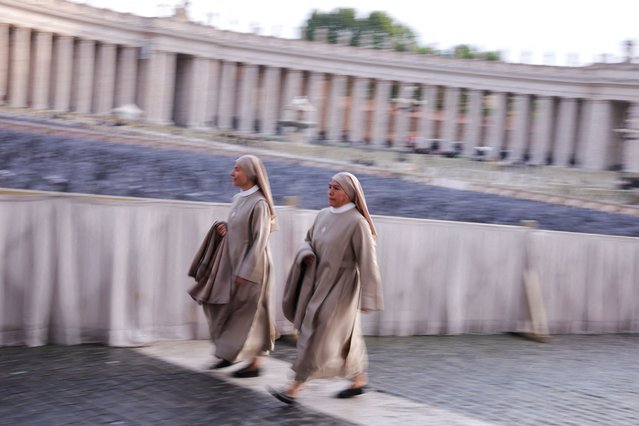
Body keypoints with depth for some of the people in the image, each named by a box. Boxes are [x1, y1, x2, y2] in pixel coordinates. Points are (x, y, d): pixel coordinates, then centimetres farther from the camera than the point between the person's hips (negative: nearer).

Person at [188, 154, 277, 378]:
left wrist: (245, 272, -20)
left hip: (251, 266, -8)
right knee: (223, 308, 11)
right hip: (232, 263, 8)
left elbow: (260, 240, -19)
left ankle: (255, 362, 10)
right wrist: (224, 229, -2)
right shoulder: (238, 199, 9)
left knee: (249, 312, -1)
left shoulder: (259, 203, -16)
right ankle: (231, 353, 24)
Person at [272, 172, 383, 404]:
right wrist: (307, 255, -7)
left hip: (341, 287, -8)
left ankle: (294, 389, -8)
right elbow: (309, 242, 18)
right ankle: (359, 380, 32)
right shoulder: (323, 215, 6)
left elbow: (367, 261, -16)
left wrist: (367, 297, -18)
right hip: (321, 282, 8)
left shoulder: (357, 222, -16)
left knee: (319, 335, -9)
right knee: (343, 337, 16)